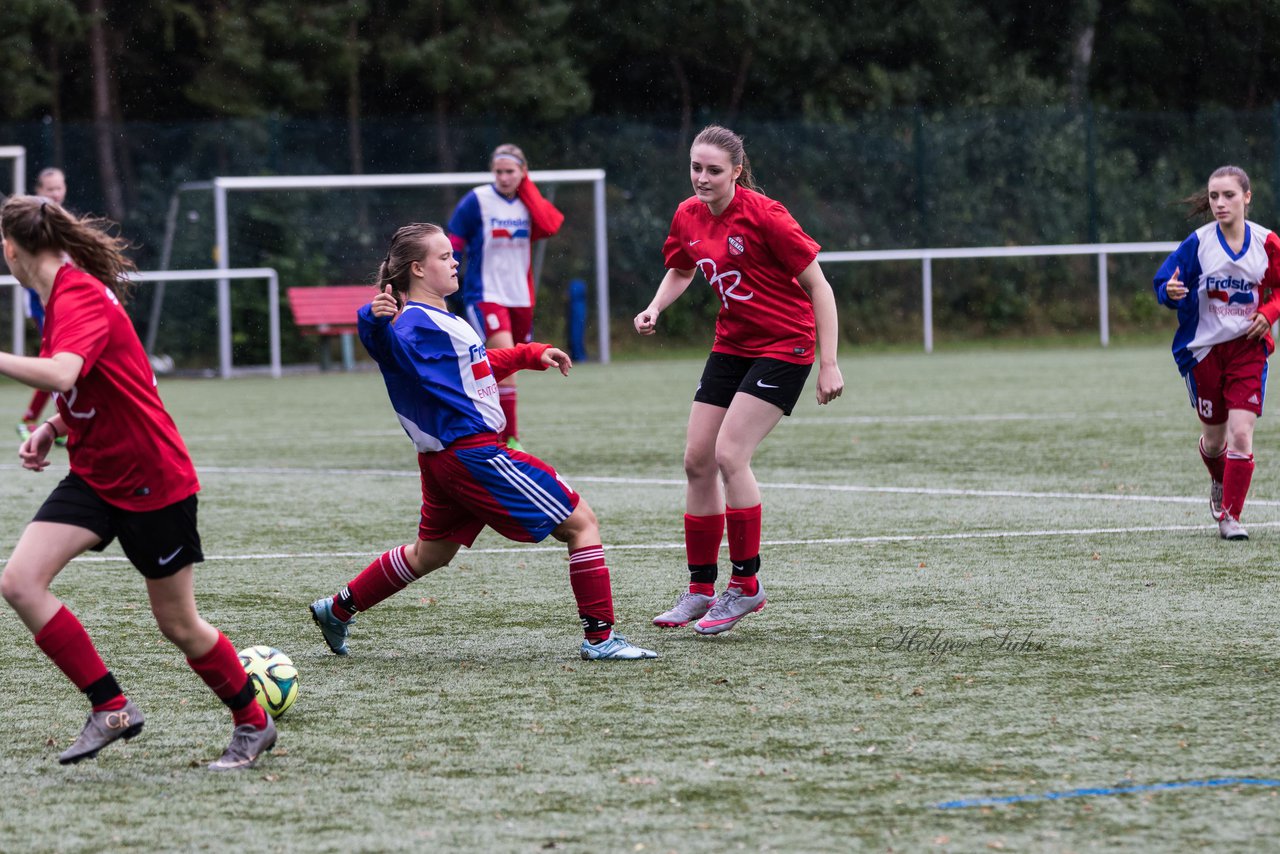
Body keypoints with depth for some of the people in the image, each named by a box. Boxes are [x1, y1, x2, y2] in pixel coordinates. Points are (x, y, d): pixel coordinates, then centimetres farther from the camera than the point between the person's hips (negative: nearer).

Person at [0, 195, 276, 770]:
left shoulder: (79, 298, -21)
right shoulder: (65, 296, 9)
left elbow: (61, 375, -41)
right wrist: (52, 429, 5)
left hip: (151, 481, -9)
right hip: (94, 478, 9)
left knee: (177, 624, 3)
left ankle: (253, 724, 25)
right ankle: (112, 709, -4)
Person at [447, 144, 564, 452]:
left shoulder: (528, 202, 5)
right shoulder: (476, 201, -7)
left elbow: (550, 225, -16)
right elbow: (452, 246, -3)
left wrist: (527, 188, -10)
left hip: (520, 298, 5)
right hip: (485, 296, -5)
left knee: (505, 371, 11)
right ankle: (509, 439, -21)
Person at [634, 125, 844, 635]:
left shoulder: (762, 215, -19)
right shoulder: (689, 217, 1)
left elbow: (817, 286, -15)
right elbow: (680, 270, 23)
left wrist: (829, 363, -18)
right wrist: (655, 309, 2)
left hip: (784, 344, -7)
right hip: (732, 345, 7)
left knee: (730, 454, -18)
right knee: (697, 460, 2)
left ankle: (746, 584, -6)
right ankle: (701, 590, 12)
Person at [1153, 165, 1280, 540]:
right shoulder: (1198, 243, -9)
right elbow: (1164, 283, -5)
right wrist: (1171, 292, -29)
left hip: (1248, 347, 0)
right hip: (1204, 349, 0)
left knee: (1241, 432, -13)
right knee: (1214, 437, 13)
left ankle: (1230, 516, -4)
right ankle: (1220, 484, 46)